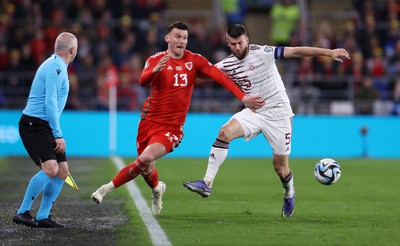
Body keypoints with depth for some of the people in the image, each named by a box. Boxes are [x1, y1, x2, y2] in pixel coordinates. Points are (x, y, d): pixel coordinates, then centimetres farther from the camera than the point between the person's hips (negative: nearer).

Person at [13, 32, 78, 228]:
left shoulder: (57, 66, 17)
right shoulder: (55, 68, -15)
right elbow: (50, 103, -21)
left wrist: (56, 134, 25)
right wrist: (58, 135, -21)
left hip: (44, 126, 10)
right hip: (34, 124, -10)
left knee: (62, 171, 5)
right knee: (50, 168, -22)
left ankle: (42, 217, 7)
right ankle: (22, 213, -17)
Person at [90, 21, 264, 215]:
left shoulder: (194, 60, 0)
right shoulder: (155, 60, -1)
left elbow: (220, 76, -5)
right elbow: (143, 81, -20)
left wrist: (243, 97, -15)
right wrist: (155, 70, -42)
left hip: (172, 127, -2)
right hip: (149, 120, 2)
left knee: (146, 158, -24)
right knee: (146, 167, 10)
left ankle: (108, 188, -14)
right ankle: (157, 189, 46)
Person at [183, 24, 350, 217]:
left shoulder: (262, 53, -14)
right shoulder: (226, 65, 0)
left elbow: (295, 51, -18)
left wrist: (328, 52, -24)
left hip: (278, 113, -4)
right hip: (253, 112, 4)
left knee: (280, 167, 1)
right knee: (224, 132, -23)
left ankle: (289, 194, 36)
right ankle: (207, 183, -23)